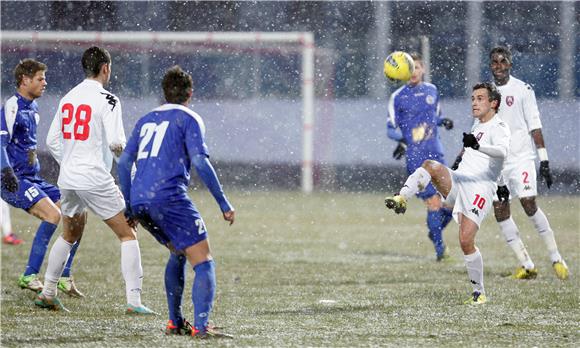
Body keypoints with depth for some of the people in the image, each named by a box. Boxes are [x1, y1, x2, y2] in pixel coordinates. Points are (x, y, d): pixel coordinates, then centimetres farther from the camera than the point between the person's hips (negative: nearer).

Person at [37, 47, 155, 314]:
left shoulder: (68, 98, 10)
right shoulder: (107, 100, -10)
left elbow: (52, 141, 12)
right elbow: (115, 142, -18)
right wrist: (128, 154, 3)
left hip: (68, 178, 7)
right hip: (95, 179, -7)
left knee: (70, 235, 25)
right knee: (128, 234, 0)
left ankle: (47, 293, 26)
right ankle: (133, 300, -7)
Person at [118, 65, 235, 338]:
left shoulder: (146, 120, 23)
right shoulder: (189, 119, 4)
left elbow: (124, 162, 19)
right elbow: (200, 162, -8)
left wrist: (128, 205, 26)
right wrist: (224, 204, -5)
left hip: (139, 203, 7)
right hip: (169, 198, -7)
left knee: (178, 254, 27)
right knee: (203, 262, -5)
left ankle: (175, 322, 24)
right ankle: (201, 326, -21)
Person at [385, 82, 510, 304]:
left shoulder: (499, 128, -3)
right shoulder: (478, 125, 24)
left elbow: (502, 151, -26)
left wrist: (477, 146, -42)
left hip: (480, 188, -7)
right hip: (457, 181, 7)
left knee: (466, 240, -17)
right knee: (430, 166, -24)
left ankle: (479, 292, -3)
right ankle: (401, 199, -38)